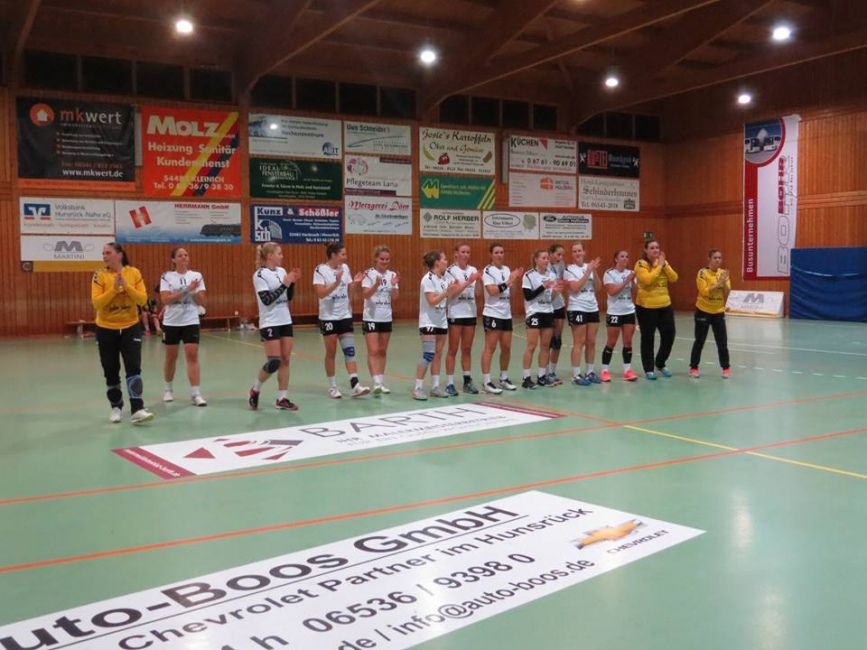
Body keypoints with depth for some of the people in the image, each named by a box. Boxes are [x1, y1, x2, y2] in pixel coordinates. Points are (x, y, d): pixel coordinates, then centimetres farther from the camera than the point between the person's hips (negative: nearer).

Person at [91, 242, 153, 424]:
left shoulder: (134, 273, -4)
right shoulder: (100, 276, -6)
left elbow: (143, 299, -8)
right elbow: (96, 302, -14)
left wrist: (126, 286, -21)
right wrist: (114, 288, -24)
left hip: (130, 327, 0)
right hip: (106, 329, 0)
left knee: (134, 368, -9)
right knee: (111, 372, 7)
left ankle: (137, 410, -12)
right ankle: (116, 408, 22)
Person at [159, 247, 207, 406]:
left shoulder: (196, 276, 2)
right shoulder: (167, 276, -2)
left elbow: (202, 302, 0)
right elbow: (165, 299, -15)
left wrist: (194, 290, -17)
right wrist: (186, 290, -20)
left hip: (191, 322, 0)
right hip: (171, 322, 0)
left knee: (192, 356, -9)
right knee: (171, 357, 11)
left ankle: (196, 394, -10)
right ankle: (168, 389, 30)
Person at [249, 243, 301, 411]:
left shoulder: (282, 271, 9)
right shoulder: (260, 275, -11)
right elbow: (267, 300, -19)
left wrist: (292, 283, -3)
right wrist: (284, 284, -19)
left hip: (285, 321, 7)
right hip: (269, 323, -7)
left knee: (285, 360, 4)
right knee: (274, 362, -9)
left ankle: (282, 399, 9)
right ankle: (255, 390, 14)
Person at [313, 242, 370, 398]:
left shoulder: (345, 267, 6)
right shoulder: (321, 270, -10)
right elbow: (321, 293, -18)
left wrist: (354, 283, -7)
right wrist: (336, 283, -28)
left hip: (345, 316, 5)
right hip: (328, 317, -4)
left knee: (350, 350, -4)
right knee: (331, 353, 4)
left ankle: (355, 385, -8)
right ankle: (332, 387, 14)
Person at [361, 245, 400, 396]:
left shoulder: (392, 275, 5)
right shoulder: (369, 274, -8)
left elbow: (394, 298, 2)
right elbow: (365, 294, -18)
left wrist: (394, 285, -15)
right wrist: (376, 285, -33)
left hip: (386, 318, 5)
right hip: (371, 318, -5)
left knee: (383, 351, 11)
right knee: (373, 351, -10)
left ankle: (382, 382, 19)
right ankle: (376, 383, -16)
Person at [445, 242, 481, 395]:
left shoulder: (473, 270, 7)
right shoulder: (451, 271, -7)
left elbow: (478, 291, -2)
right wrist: (468, 282, -25)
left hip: (471, 313, 5)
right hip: (455, 313, -5)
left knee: (467, 349, 10)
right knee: (453, 349, -1)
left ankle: (467, 381, 16)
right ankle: (449, 383, 3)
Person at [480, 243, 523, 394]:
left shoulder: (507, 269, 12)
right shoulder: (488, 270, -8)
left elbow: (510, 292, 14)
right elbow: (492, 291, -19)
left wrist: (515, 279, 0)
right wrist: (508, 281, -17)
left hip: (506, 314, 7)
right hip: (492, 314, -7)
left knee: (506, 348, 9)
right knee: (490, 348, -6)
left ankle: (504, 379, 22)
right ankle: (486, 382, -3)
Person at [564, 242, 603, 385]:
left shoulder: (589, 266, 9)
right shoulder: (569, 269, -6)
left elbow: (598, 288, 5)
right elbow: (575, 288, -19)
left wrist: (594, 271, -8)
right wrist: (588, 271, -18)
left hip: (593, 308, 5)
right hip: (577, 309, -5)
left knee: (591, 342, 8)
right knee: (579, 342, -5)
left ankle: (590, 372, 17)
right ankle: (576, 375, 0)